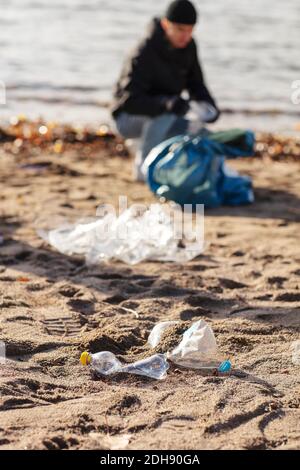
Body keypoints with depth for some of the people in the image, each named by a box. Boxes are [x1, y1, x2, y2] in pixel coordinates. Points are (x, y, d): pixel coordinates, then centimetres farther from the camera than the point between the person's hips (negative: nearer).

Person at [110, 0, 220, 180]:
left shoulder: (188, 45, -6)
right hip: (129, 118, -7)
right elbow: (129, 100, -36)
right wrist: (166, 104, -52)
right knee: (163, 114, -38)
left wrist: (210, 105, -19)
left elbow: (196, 84, 3)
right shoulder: (144, 54, -27)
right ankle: (144, 165, -19)